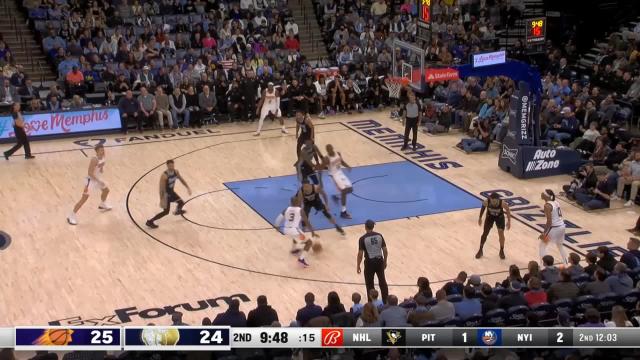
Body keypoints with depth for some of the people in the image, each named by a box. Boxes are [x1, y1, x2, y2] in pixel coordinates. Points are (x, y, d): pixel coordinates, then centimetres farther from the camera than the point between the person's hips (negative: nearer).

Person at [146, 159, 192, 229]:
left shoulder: (176, 172, -9)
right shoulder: (164, 176, -31)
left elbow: (181, 179, 9)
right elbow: (161, 188, -30)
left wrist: (188, 187, 3)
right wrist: (161, 200, -31)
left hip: (171, 191, 7)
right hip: (166, 194, -7)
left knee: (181, 202, 19)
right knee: (166, 212, -5)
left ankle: (178, 211, 55)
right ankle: (150, 222, 2)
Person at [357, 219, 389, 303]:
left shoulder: (363, 238, -13)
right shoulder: (379, 235, -1)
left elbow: (360, 254, -11)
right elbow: (385, 250, 2)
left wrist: (358, 266, 0)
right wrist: (385, 262, 16)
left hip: (369, 262, -4)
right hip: (379, 260, 4)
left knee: (370, 284, 10)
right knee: (382, 282, 15)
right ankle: (386, 301, 22)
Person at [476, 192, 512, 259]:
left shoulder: (502, 203, -35)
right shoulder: (486, 202, -32)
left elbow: (507, 210, -14)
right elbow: (483, 208, -8)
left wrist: (509, 221, -11)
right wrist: (480, 218, 2)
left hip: (500, 217, -1)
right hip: (490, 216, 1)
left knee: (501, 233, -10)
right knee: (485, 233, 3)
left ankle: (502, 251, 12)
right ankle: (480, 250, 22)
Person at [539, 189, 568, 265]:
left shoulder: (547, 205, -18)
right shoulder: (556, 202, 8)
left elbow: (549, 221, -21)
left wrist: (544, 233, -17)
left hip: (554, 228, -8)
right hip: (561, 226, 8)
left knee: (542, 245, 7)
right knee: (560, 245, 28)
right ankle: (566, 264, 34)